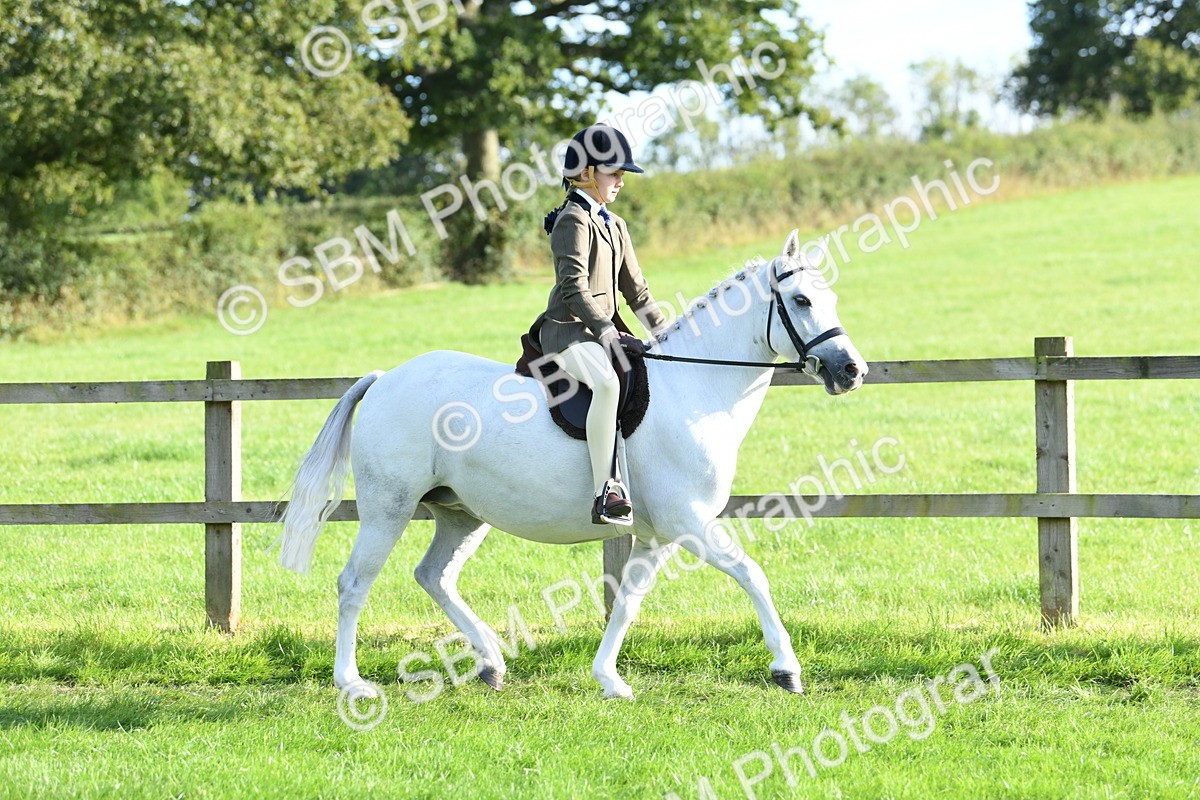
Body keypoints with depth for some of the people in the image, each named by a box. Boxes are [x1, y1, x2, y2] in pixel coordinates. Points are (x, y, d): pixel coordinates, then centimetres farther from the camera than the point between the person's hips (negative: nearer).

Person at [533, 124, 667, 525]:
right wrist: (607, 332, -26)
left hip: (605, 330, 10)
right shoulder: (573, 221, -9)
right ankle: (604, 492, -39)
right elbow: (574, 287, -19)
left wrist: (664, 331, 9)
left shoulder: (615, 226, 19)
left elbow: (636, 290, 20)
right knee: (607, 382, -36)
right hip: (570, 330, -10)